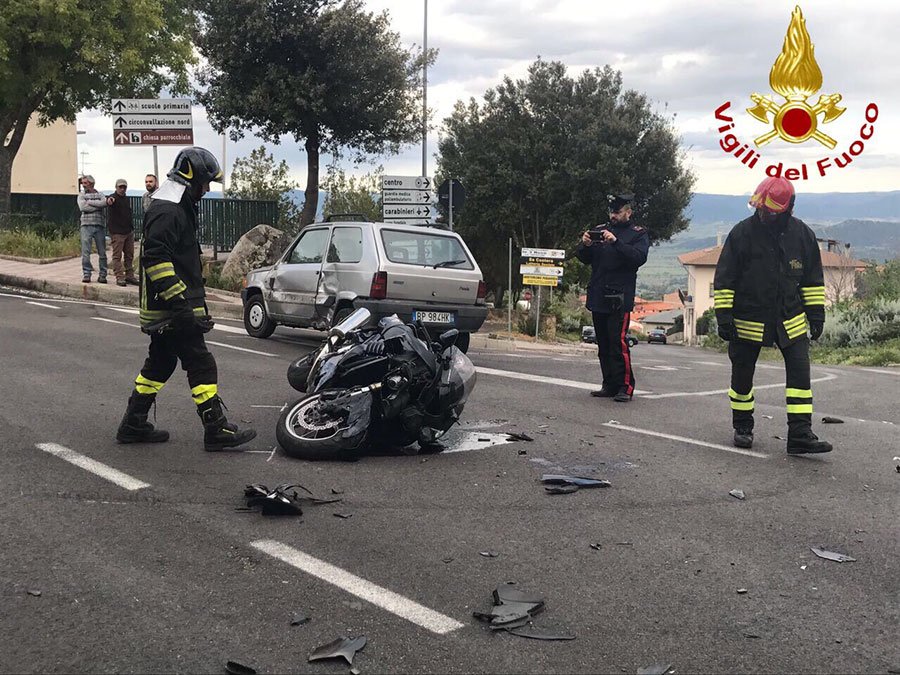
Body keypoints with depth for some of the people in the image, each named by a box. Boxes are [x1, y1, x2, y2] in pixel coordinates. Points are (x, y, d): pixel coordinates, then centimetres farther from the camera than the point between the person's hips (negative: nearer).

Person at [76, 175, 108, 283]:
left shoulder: (100, 195, 12)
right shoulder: (81, 195, 12)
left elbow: (105, 203, -10)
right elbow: (82, 207, -6)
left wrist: (90, 202, -8)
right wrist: (98, 206, -5)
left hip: (99, 226, 1)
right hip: (86, 226, 0)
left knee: (102, 252, 1)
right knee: (85, 252, -6)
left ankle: (102, 275, 7)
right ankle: (86, 274, -2)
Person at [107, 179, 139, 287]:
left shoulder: (127, 199, 17)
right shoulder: (114, 198, -8)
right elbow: (109, 202, -33)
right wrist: (109, 201, -57)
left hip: (129, 232, 8)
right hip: (117, 232, -8)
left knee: (129, 255, 12)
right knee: (117, 256, -6)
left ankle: (130, 276, 19)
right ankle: (119, 278, -7)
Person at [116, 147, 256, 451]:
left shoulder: (178, 209, 19)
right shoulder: (167, 211, -16)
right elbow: (155, 258, -26)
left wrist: (190, 299, 30)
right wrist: (179, 301, -28)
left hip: (163, 311, 11)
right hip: (173, 309, -11)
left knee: (159, 364, 16)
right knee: (201, 366, -7)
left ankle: (133, 426, 22)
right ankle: (216, 430, -3)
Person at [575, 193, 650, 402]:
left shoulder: (638, 234, 4)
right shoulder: (600, 230, 17)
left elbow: (639, 257, -13)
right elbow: (583, 258, 14)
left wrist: (616, 242, -22)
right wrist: (585, 245, -7)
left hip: (620, 298, -5)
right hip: (598, 297, 6)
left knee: (618, 342, -13)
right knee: (603, 345, 8)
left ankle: (625, 387, -10)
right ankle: (610, 385, 15)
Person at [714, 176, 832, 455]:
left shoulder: (802, 234, -3)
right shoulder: (742, 233, -12)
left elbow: (813, 278, 10)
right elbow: (724, 278, -7)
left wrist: (816, 313, 8)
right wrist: (724, 316, -10)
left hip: (790, 320, 2)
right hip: (748, 320, -2)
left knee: (800, 373, -6)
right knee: (742, 376, 8)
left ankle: (800, 434, -3)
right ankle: (742, 427, 27)